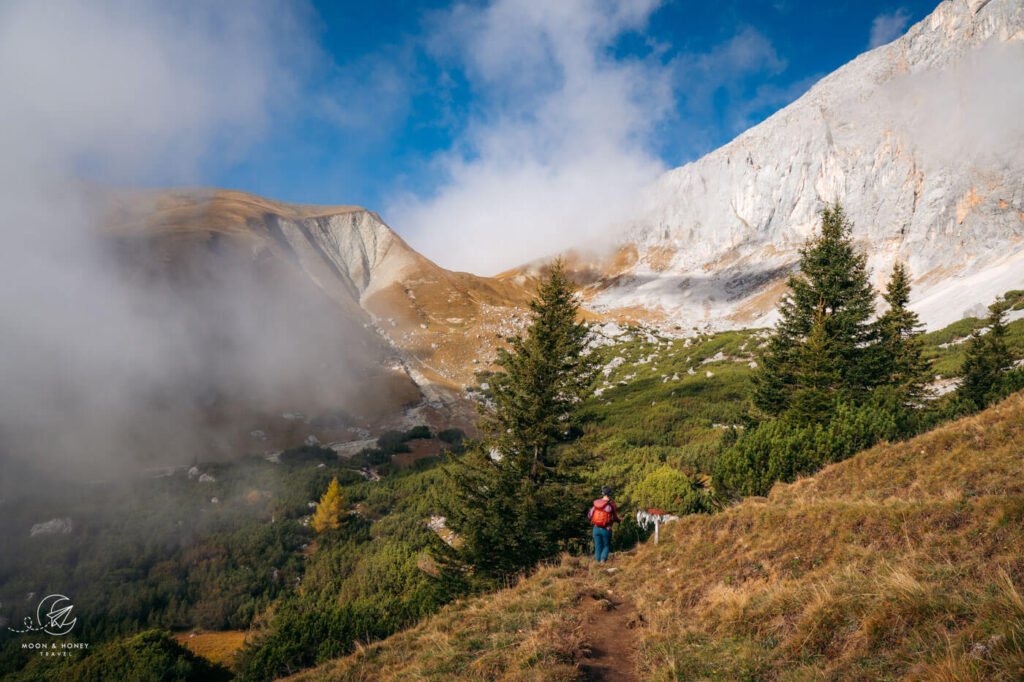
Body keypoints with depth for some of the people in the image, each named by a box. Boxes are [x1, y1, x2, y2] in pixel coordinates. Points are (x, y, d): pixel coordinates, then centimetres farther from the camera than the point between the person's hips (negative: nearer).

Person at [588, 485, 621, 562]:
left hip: (596, 528, 3)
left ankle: (598, 561, 12)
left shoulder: (596, 503, -1)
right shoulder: (611, 504, -10)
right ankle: (603, 559, -8)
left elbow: (589, 516, 3)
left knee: (597, 547, 13)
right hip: (606, 529, -3)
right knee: (606, 546, 14)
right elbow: (615, 518, -2)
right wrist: (620, 520, 20)